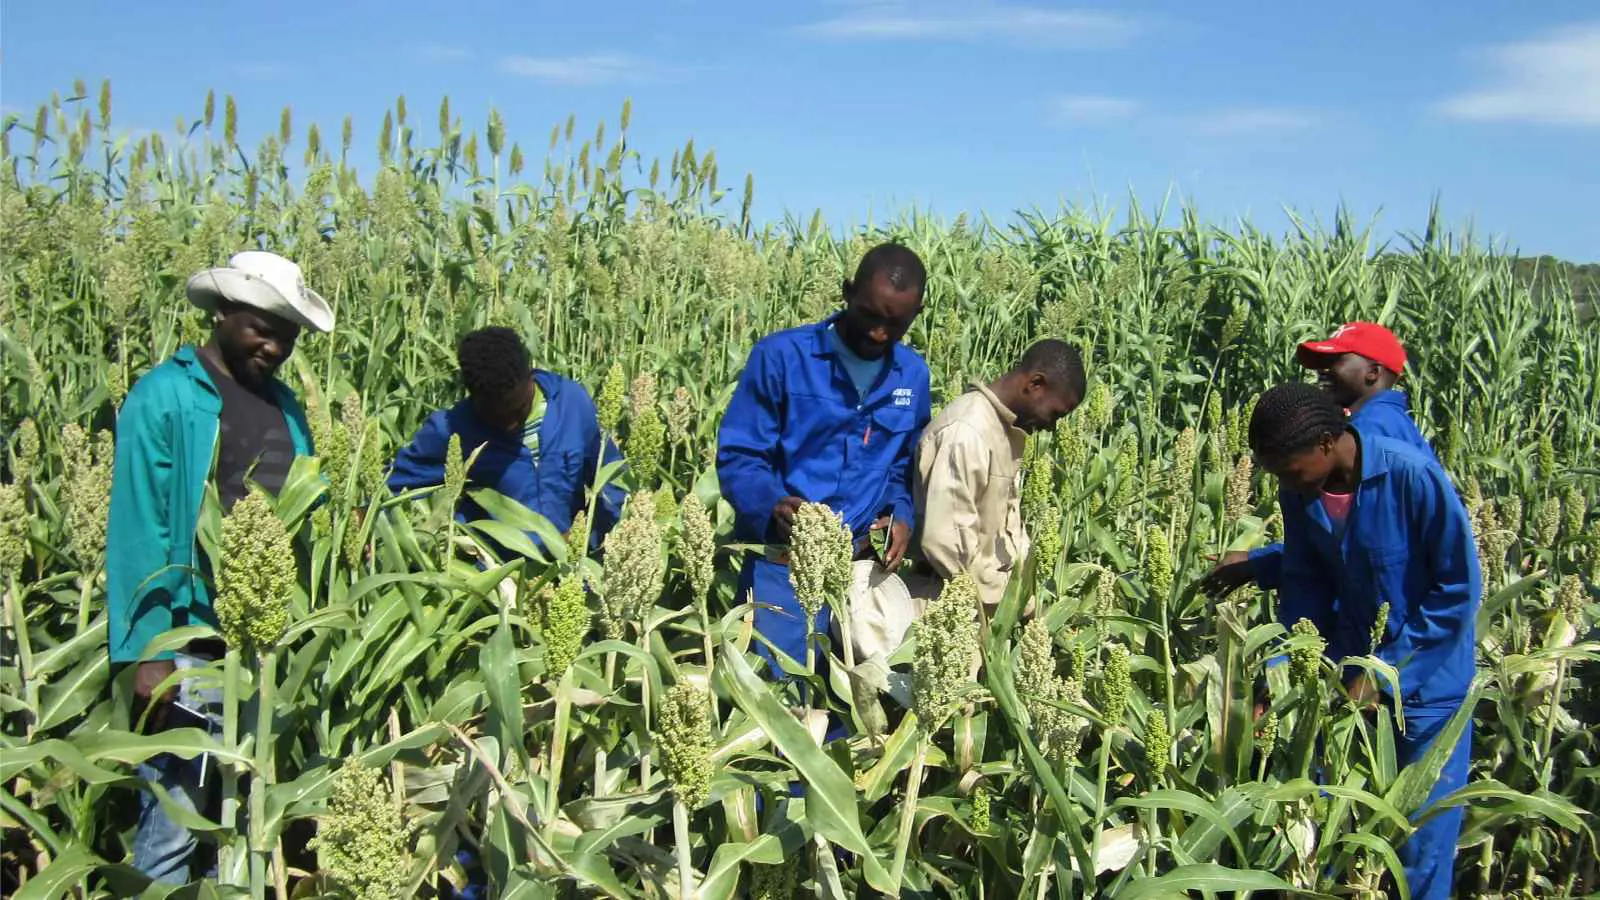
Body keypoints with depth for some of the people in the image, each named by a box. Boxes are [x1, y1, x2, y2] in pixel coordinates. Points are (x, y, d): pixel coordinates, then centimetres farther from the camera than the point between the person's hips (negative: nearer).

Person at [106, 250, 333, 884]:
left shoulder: (284, 402, 12)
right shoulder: (165, 396, -7)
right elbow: (137, 530, -10)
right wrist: (146, 653, -15)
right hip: (192, 647, -6)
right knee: (171, 830, -1)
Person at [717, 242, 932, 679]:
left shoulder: (913, 375, 7)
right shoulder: (781, 356, -8)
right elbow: (737, 456, -7)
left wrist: (903, 515, 0)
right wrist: (772, 504, -26)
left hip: (864, 564, 4)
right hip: (782, 563, -4)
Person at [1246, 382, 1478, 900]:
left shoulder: (1414, 477, -25)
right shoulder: (1300, 493, -9)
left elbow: (1460, 590, -19)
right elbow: (1305, 584, 1)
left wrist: (1388, 669, -19)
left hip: (1428, 679, -4)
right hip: (1350, 664, 5)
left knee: (1424, 836, 3)